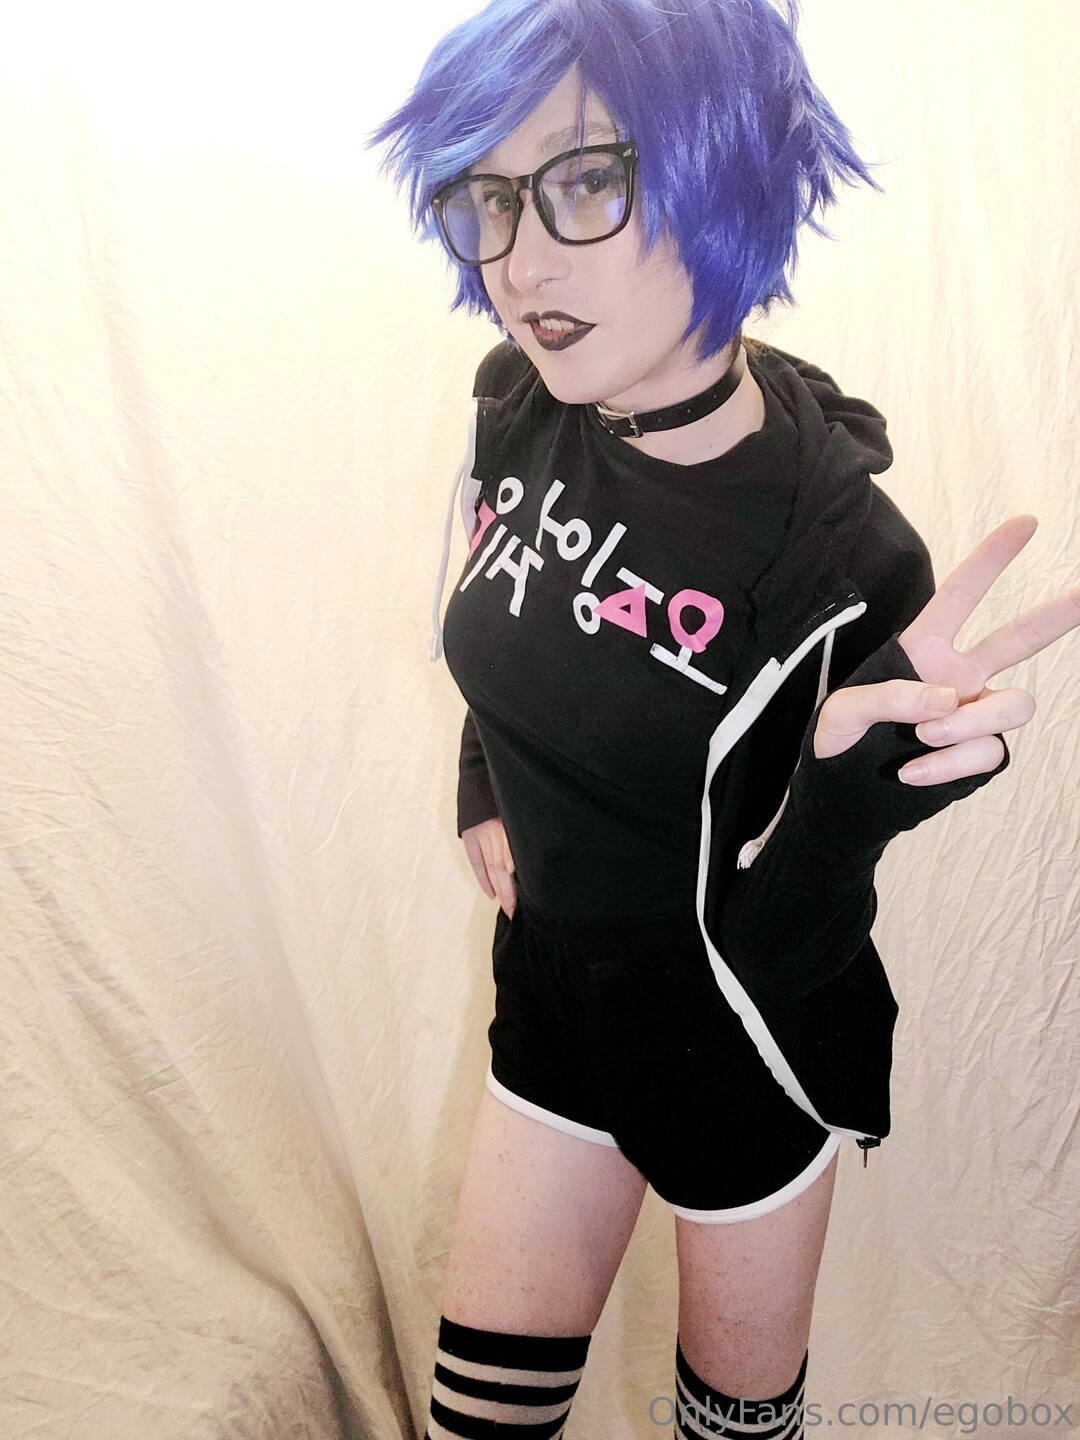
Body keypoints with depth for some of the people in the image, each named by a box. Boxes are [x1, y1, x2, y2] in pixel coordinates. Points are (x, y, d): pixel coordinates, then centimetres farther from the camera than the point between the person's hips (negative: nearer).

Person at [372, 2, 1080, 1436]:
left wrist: (857, 775, -41)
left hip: (746, 1044, -4)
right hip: (556, 984, 5)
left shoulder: (838, 552, -28)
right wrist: (484, 792, 3)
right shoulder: (520, 403, -12)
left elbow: (767, 939, -23)